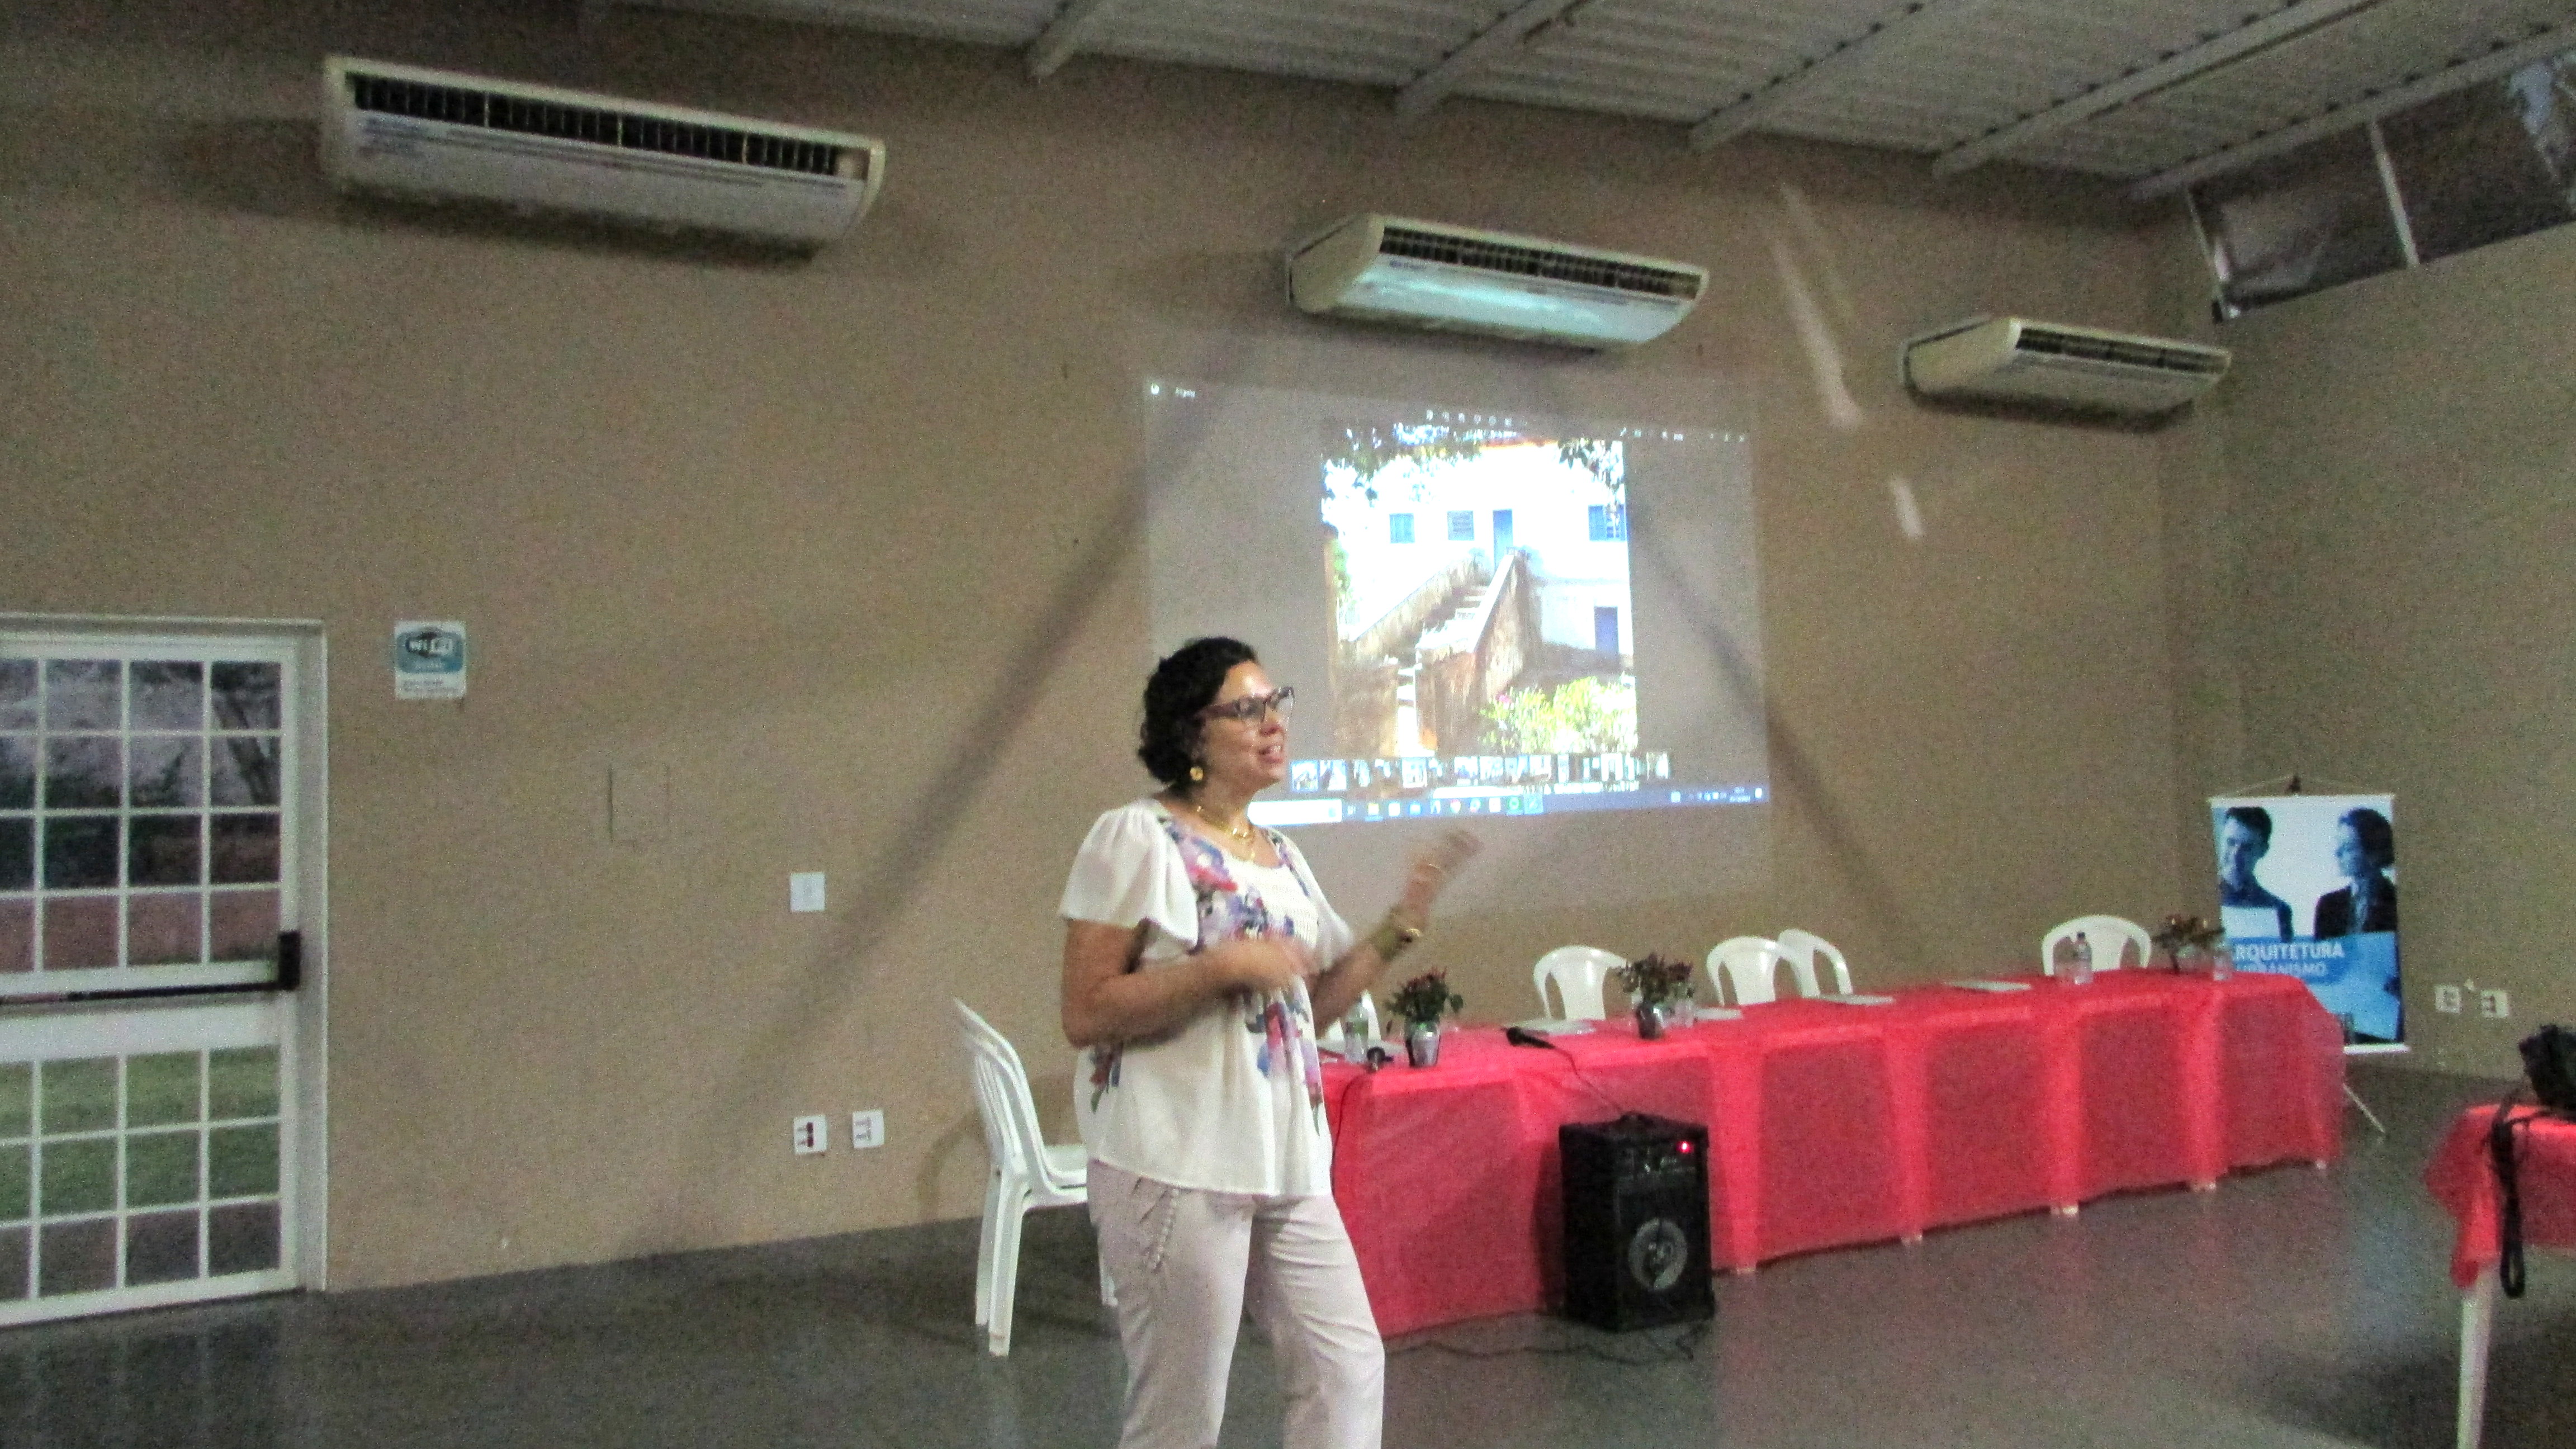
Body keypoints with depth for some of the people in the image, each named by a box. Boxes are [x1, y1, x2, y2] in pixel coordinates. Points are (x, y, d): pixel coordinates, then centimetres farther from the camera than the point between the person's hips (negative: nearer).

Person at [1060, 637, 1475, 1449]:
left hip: (1288, 1166, 7)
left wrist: (1401, 927, 7)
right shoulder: (1137, 839, -9)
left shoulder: (1282, 858, 13)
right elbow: (1084, 1015, -15)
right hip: (1176, 1168, -7)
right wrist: (1225, 965, -21)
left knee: (1349, 1370, 11)